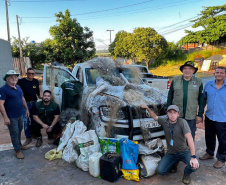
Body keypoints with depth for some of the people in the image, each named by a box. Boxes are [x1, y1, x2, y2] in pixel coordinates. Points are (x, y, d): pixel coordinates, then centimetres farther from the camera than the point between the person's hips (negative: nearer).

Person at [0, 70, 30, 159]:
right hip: (11, 117, -7)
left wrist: (26, 109, 18)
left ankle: (19, 144, 38)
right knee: (14, 133, 3)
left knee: (19, 131, 20)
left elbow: (22, 99, 18)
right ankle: (18, 150, 15)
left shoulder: (18, 87, 7)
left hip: (20, 115, 7)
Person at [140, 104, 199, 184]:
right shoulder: (164, 121, -8)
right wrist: (147, 108, 1)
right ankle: (175, 162, 20)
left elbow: (189, 138, -29)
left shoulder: (182, 122, -22)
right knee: (160, 171, -13)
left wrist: (193, 157, -35)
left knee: (194, 166, -31)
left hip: (184, 152, -3)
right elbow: (155, 117, 13)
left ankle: (186, 173, 8)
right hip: (171, 153, 3)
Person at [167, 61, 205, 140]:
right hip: (176, 114, 1)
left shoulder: (198, 82, 2)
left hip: (191, 116, -1)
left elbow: (201, 100, 3)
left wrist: (200, 115, 0)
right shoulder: (175, 80, 3)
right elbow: (170, 96, 6)